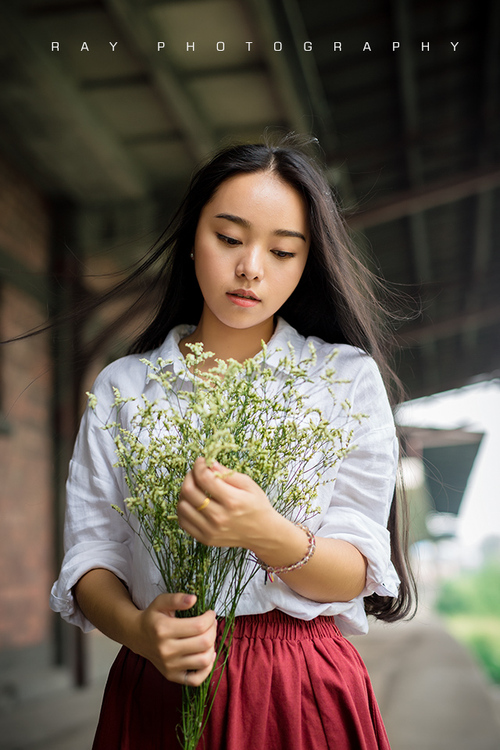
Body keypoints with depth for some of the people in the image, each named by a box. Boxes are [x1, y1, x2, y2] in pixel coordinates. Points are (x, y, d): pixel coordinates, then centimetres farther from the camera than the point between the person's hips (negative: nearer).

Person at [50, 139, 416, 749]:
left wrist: (265, 534, -27)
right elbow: (91, 556, -2)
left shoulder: (349, 378, -2)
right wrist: (138, 630, -22)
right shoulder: (121, 388, 3)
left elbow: (354, 574, -7)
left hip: (302, 696, -1)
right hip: (157, 692, 1)